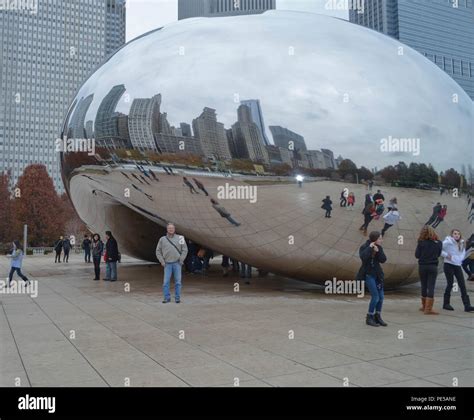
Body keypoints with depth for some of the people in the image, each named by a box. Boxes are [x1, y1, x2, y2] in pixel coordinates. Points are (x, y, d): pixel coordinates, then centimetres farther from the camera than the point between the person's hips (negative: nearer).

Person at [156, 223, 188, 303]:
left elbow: (185, 249, 2)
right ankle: (167, 297, 8)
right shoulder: (162, 239, 5)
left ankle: (177, 298, 9)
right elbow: (158, 251, 9)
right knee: (166, 281, -2)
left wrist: (181, 260, -5)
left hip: (177, 263, 0)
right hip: (167, 264, 1)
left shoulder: (180, 238, 2)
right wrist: (162, 261, 0)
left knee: (178, 281, 1)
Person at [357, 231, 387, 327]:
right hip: (368, 275, -6)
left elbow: (383, 260, -7)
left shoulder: (379, 247, 3)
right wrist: (370, 247, -26)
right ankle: (369, 318, 4)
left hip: (377, 274, 6)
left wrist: (378, 251, -20)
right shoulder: (364, 247, -13)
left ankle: (377, 317, 23)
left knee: (381, 297, 6)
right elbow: (363, 257, -32)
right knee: (375, 297, -11)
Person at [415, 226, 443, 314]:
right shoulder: (438, 243, -2)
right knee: (431, 287, 0)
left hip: (422, 266, 0)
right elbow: (438, 254, 10)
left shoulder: (421, 242, -8)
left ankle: (424, 306, 25)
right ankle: (428, 309, -3)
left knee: (424, 287, 13)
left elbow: (417, 255, -6)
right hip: (433, 267, 0)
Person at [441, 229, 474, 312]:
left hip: (457, 266, 6)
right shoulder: (448, 242, -10)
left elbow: (463, 253, 23)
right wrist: (446, 255, -18)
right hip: (449, 265, -6)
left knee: (462, 285, -1)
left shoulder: (461, 243, 10)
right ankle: (446, 304, 13)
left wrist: (460, 258, 5)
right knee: (450, 284, -1)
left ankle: (467, 306, -3)